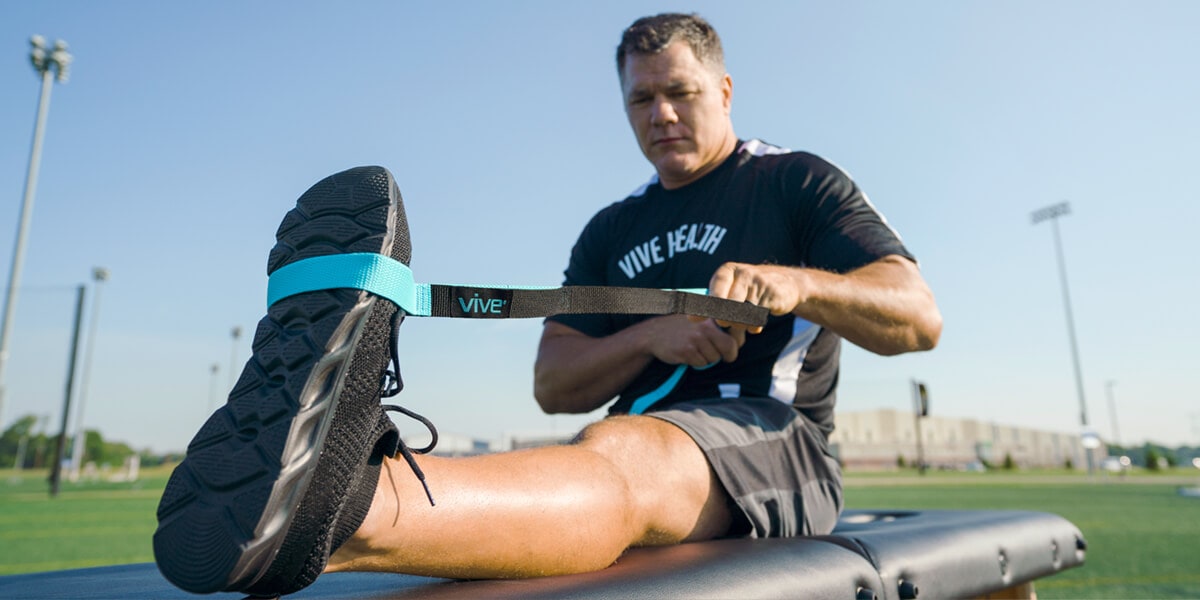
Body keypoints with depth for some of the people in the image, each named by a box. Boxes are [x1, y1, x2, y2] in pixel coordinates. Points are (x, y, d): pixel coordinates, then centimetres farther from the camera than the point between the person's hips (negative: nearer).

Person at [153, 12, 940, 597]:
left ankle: (335, 517, -61)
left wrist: (797, 283, -21)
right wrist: (651, 336, -10)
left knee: (617, 454, -37)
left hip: (773, 440, -4)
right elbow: (554, 384, 9)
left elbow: (920, 318, -1)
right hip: (645, 438, 4)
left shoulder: (800, 183, 11)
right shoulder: (610, 232, 20)